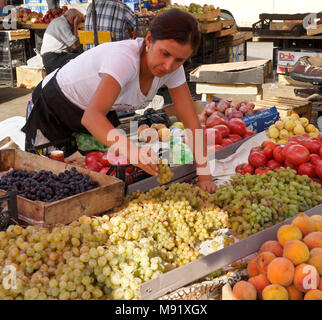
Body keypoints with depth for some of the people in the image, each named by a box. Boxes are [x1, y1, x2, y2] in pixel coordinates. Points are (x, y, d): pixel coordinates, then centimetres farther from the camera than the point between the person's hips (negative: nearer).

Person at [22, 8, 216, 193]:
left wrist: (204, 174, -25)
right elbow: (91, 116, -52)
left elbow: (192, 123, -17)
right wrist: (132, 150, -66)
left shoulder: (173, 68, -21)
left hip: (99, 118, 6)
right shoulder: (125, 59, -41)